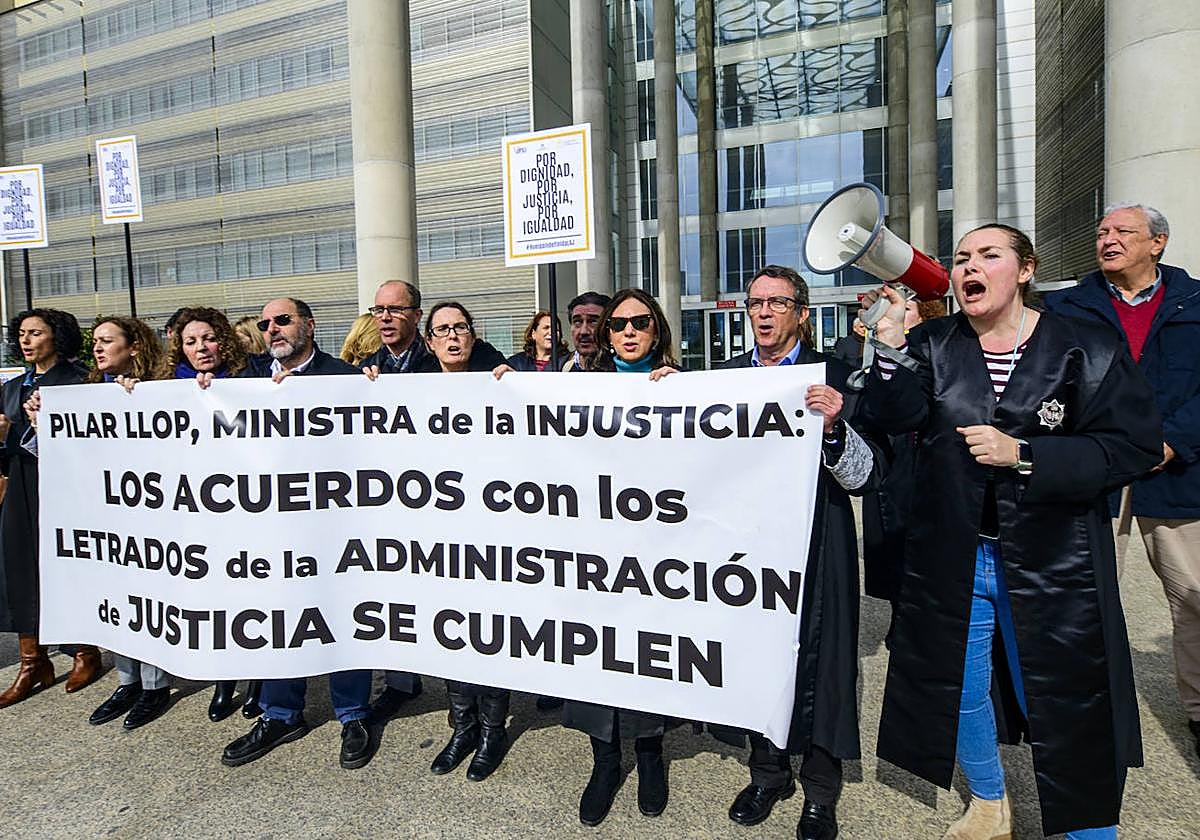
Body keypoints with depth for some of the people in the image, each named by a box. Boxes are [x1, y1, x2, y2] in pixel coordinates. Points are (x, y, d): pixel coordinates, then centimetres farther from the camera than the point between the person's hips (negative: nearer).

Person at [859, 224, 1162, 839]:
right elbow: (894, 418, -13)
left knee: (1065, 703, 8)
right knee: (961, 690, 17)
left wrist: (1023, 454, -20)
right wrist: (890, 345, -27)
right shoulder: (931, 346, 1)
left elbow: (1133, 446, -10)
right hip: (953, 557, 3)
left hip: (1053, 563, -2)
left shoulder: (1085, 349, -5)